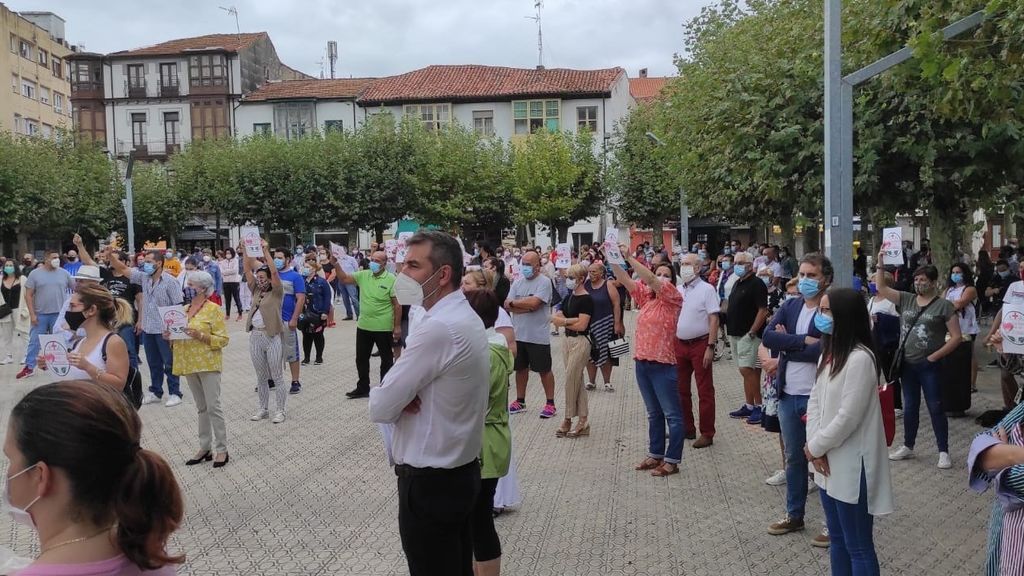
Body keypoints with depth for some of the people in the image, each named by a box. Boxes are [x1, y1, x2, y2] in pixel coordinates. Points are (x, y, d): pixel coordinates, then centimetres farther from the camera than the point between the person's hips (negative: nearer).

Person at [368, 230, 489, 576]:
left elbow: (380, 408, -21)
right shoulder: (466, 317, 7)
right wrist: (403, 395, -9)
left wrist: (393, 396, -1)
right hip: (462, 471, 9)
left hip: (429, 483, -9)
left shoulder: (438, 328, -24)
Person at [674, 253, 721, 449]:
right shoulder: (677, 290, 10)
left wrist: (710, 347, -18)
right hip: (679, 344, 7)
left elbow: (714, 319, -12)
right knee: (681, 389, 12)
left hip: (700, 344, -6)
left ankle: (707, 434, 5)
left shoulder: (707, 289, -8)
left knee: (705, 391, 0)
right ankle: (687, 428, 25)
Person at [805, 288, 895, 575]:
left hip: (851, 467, -9)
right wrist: (815, 447, -5)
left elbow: (847, 417, -23)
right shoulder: (828, 352, 9)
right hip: (828, 465, 9)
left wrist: (814, 447, -10)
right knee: (837, 540, 20)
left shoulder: (860, 359, -20)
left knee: (858, 547, 4)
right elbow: (814, 401, 8)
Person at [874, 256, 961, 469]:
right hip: (907, 364, 5)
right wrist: (880, 263, -5)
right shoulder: (906, 299, 6)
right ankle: (908, 447, 26)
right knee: (909, 407, 15)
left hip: (929, 366, -5)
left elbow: (956, 337, -8)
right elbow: (881, 288, 3)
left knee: (935, 408, 0)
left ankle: (944, 452, 8)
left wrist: (934, 356, -13)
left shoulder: (944, 305, -6)